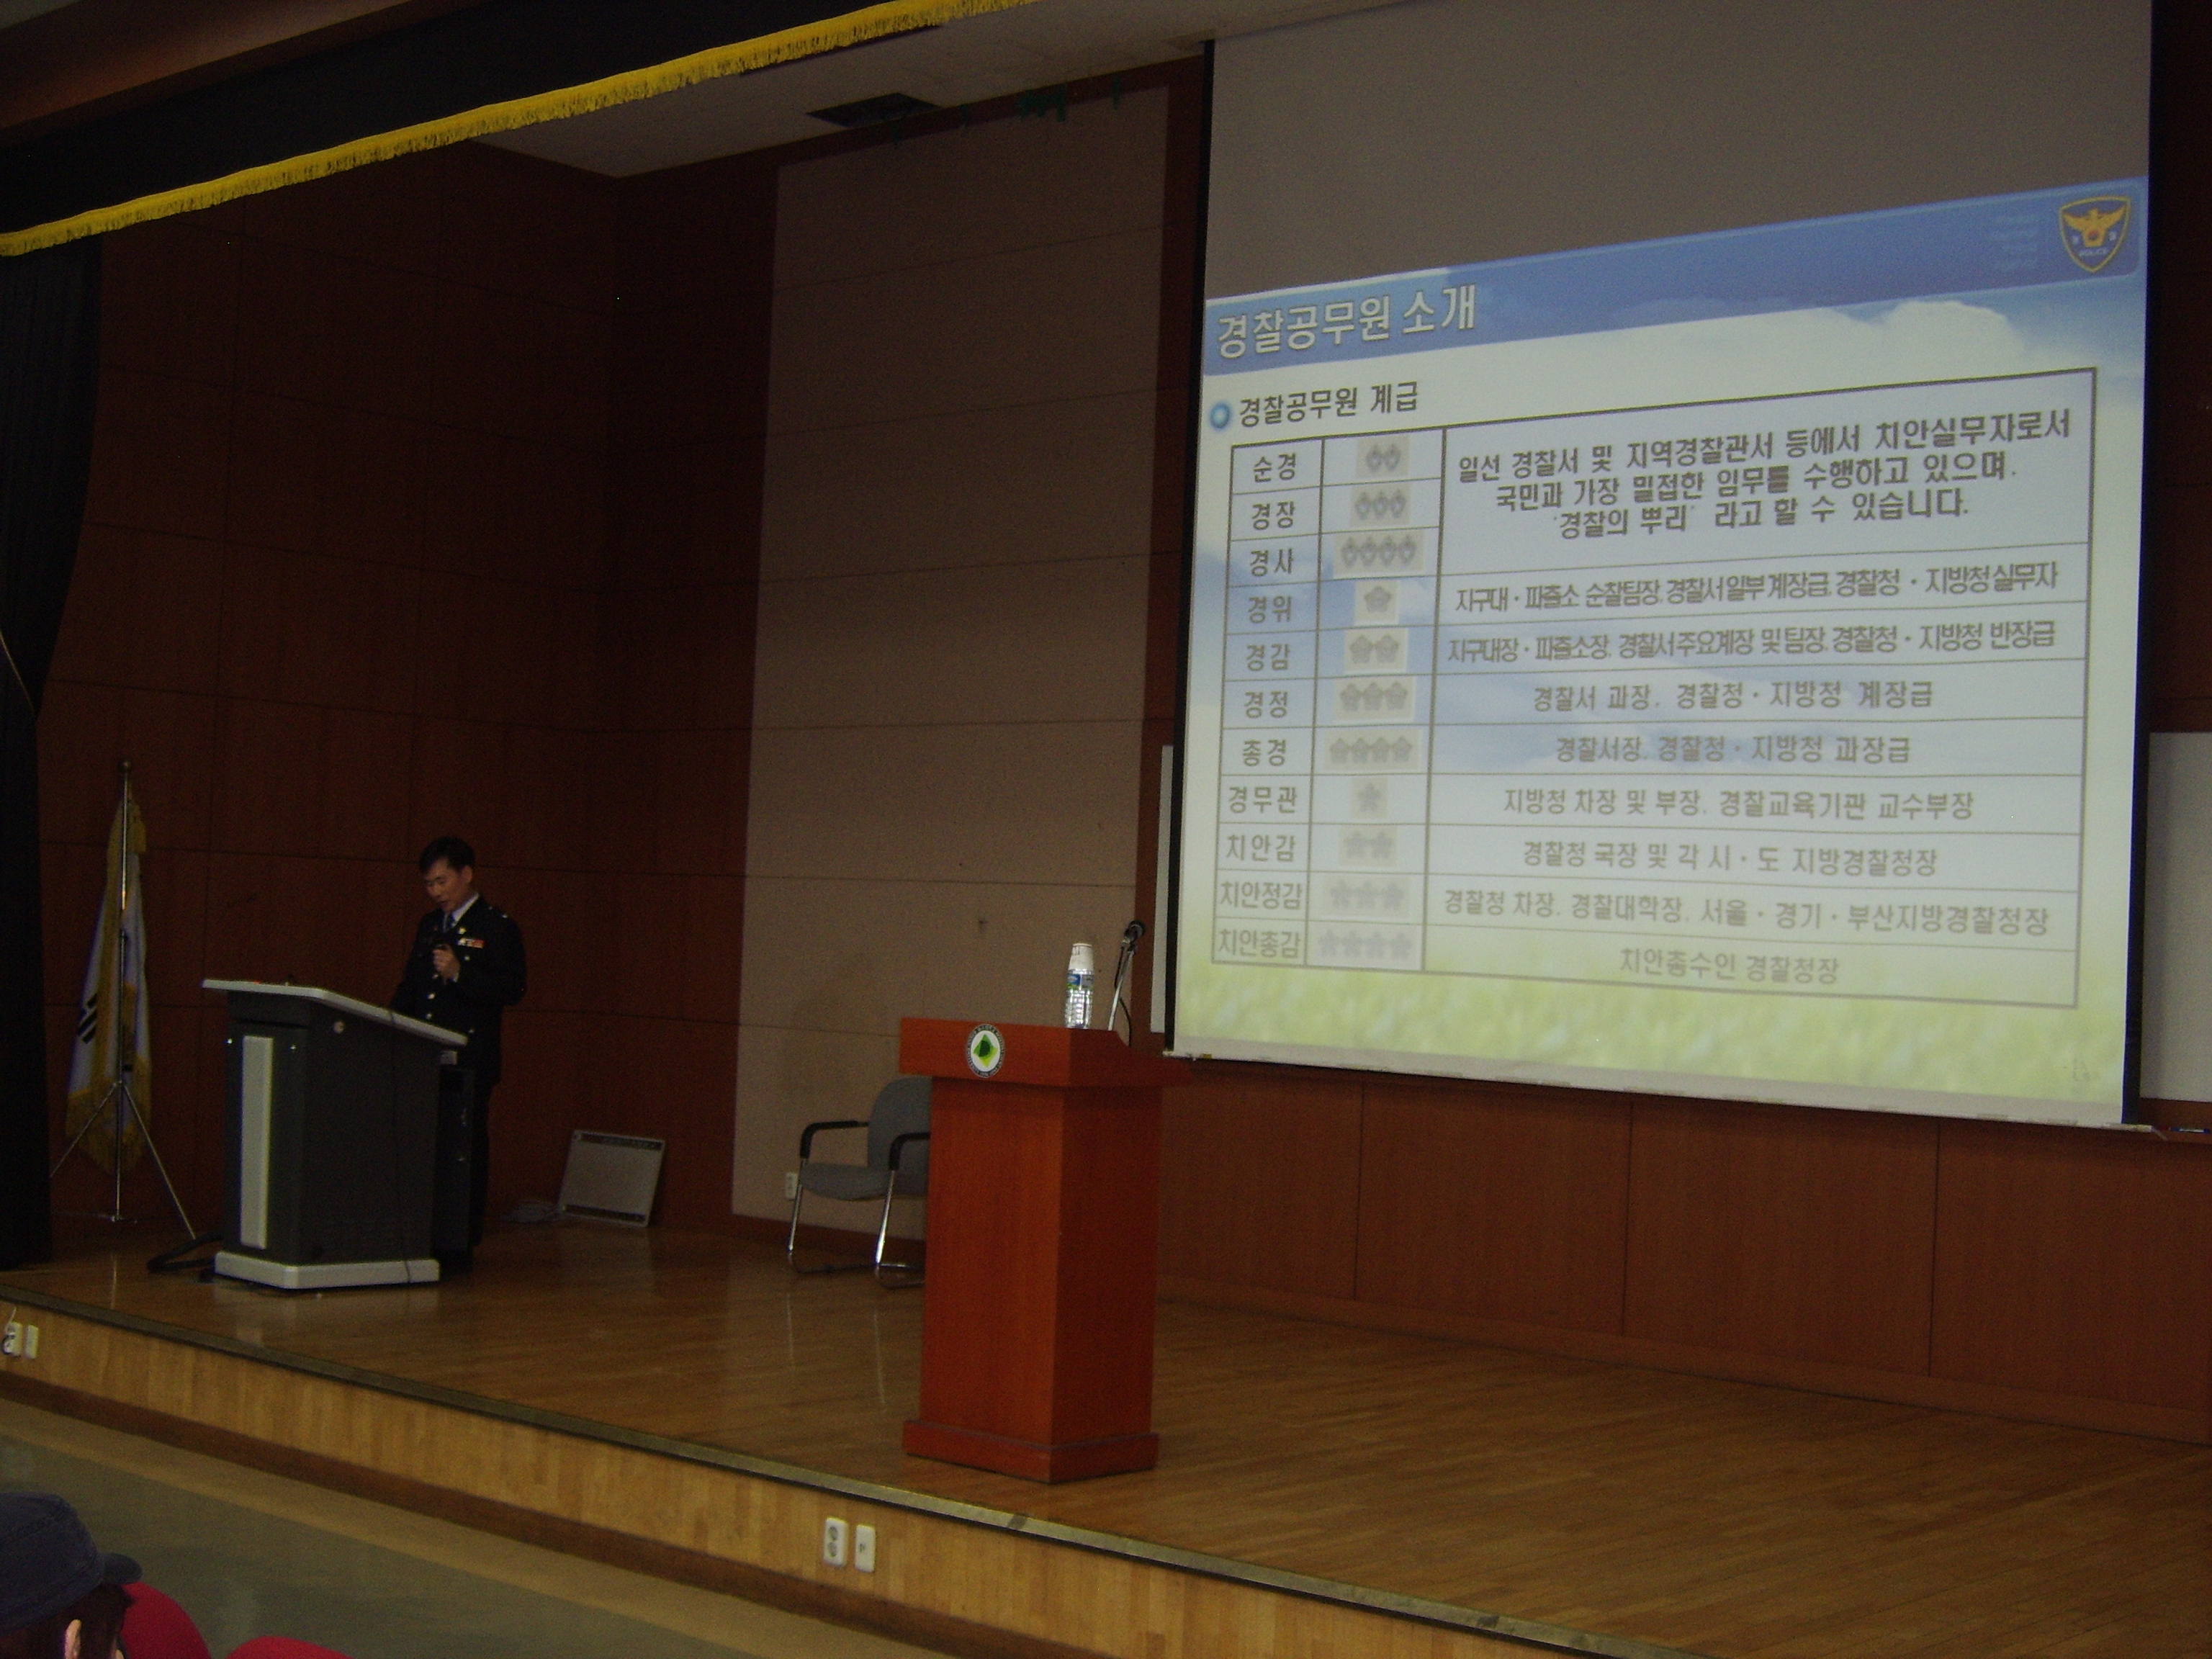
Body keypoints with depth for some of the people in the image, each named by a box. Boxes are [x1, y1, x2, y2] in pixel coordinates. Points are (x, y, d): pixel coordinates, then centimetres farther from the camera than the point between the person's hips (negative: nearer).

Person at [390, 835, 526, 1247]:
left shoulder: (498, 927, -3)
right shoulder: (429, 925, 19)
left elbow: (513, 990, -11)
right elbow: (410, 987, 24)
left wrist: (460, 974, -20)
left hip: (470, 1058, -6)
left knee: (466, 1149, -3)